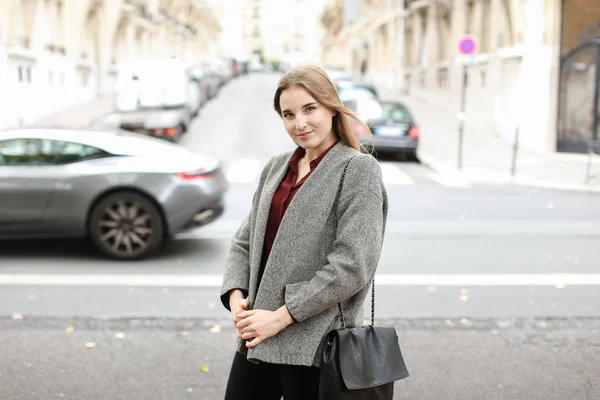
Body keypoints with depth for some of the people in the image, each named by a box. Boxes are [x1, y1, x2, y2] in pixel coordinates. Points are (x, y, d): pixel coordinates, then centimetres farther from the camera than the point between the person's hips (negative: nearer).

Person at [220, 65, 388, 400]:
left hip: (314, 343, -6)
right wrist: (236, 295, -4)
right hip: (257, 337, 6)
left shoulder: (358, 170, -8)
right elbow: (246, 241, 15)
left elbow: (353, 265, -16)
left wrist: (281, 316, -16)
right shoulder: (276, 168, 12)